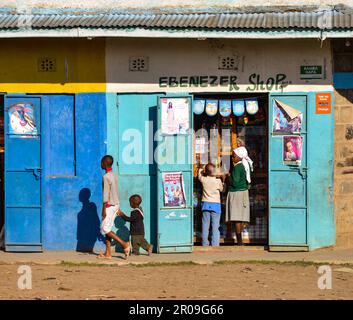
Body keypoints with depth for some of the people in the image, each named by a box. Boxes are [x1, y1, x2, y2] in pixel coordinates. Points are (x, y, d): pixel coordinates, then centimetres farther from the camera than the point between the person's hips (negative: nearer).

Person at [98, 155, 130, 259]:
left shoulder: (106, 177, -16)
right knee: (107, 228, 10)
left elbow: (106, 194, -18)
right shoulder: (114, 175, 11)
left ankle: (124, 244, -12)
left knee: (105, 229, -5)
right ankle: (108, 253, 8)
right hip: (116, 204, 9)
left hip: (109, 205, -9)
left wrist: (104, 209, -17)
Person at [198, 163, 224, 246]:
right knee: (215, 226, -1)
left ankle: (205, 243, 7)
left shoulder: (203, 180, -4)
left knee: (205, 225, 7)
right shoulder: (218, 181, -9)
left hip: (206, 204, 2)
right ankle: (215, 244, -6)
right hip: (215, 205, -2)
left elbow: (200, 171, 15)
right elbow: (221, 189, 9)